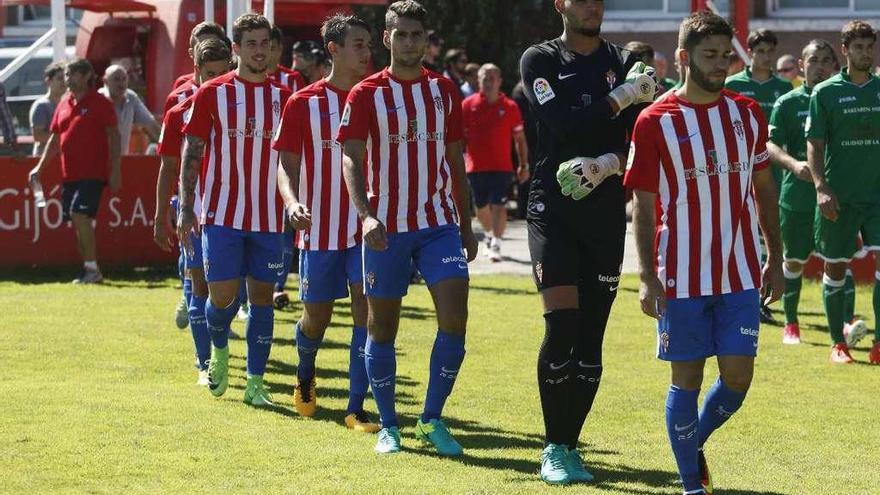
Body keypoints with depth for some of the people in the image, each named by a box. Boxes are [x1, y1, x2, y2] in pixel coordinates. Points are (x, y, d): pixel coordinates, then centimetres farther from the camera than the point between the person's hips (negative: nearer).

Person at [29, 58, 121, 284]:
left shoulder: (100, 103, -4)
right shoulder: (64, 104, 14)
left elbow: (114, 136, -6)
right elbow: (55, 139, 21)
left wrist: (115, 170, -13)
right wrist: (40, 167, 16)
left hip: (93, 172, -7)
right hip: (69, 173, 7)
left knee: (80, 215, -18)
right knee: (77, 221, 6)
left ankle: (92, 268, -12)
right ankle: (89, 270, 13)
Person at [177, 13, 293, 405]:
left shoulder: (283, 97, 7)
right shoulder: (211, 94, -1)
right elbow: (192, 154, 0)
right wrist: (186, 208, -7)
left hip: (269, 218, 2)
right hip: (222, 214, -2)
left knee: (262, 296, 3)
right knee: (222, 295, -7)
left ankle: (255, 383, 8)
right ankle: (219, 349, 25)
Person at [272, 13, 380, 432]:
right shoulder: (303, 103, -1)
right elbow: (286, 163, -1)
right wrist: (293, 201, -20)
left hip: (366, 227, 1)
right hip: (320, 228, -1)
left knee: (367, 310, -11)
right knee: (317, 316, 9)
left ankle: (356, 409, -8)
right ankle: (304, 377, 41)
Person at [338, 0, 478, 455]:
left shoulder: (444, 90, 8)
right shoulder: (367, 94, -2)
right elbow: (351, 159, -11)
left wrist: (466, 227, 15)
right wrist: (366, 214, -26)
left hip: (439, 222, 2)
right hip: (386, 226, -2)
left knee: (454, 316, -12)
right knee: (382, 326, 4)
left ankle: (432, 419, 0)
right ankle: (388, 425, 17)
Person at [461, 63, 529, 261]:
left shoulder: (510, 107, 1)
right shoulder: (468, 105, 2)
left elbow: (520, 138, 7)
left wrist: (524, 165, 5)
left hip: (502, 167, -2)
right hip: (476, 167, 2)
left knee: (499, 206, -13)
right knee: (481, 207, 13)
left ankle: (495, 245, -14)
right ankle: (490, 236, 39)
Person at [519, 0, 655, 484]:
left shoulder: (626, 63, 10)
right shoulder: (540, 60, 1)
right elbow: (563, 124, -15)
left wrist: (605, 165, -18)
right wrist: (623, 96, -12)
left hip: (607, 213, 3)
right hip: (553, 210, -3)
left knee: (591, 337, 3)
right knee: (562, 322, -14)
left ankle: (569, 446, 12)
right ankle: (554, 448, -4)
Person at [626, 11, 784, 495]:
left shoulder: (747, 114, 6)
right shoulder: (655, 122, -5)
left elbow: (764, 188, 14)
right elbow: (643, 205, -3)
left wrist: (775, 259, 13)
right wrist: (647, 277, -9)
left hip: (740, 273, 3)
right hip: (683, 276, -3)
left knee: (738, 376, -1)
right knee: (686, 379, 2)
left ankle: (695, 441, 27)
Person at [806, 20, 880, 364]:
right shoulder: (826, 93, -1)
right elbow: (814, 143, -3)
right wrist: (821, 186, -14)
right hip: (839, 196, -2)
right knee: (835, 267, 5)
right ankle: (838, 343, 17)